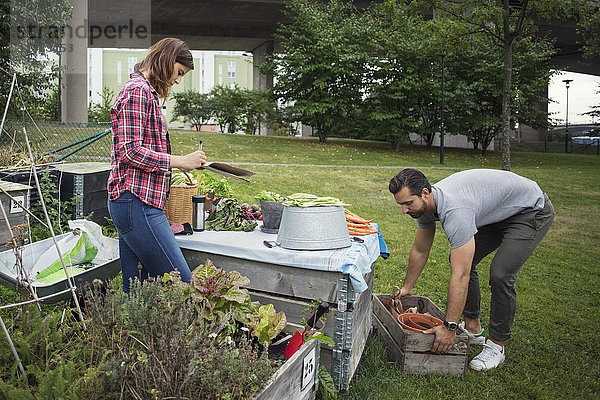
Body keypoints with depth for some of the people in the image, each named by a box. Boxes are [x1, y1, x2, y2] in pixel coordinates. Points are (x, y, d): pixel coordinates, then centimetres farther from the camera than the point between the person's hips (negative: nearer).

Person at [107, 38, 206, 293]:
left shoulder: (147, 93, 24)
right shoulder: (138, 91, -8)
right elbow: (130, 151, -16)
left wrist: (178, 165, 18)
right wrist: (179, 161, -13)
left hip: (130, 204, 11)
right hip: (137, 202, -11)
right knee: (181, 283, -11)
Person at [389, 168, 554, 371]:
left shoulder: (454, 211, -39)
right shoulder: (425, 203, -11)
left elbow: (460, 277, -39)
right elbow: (420, 251, 6)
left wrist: (449, 327, -34)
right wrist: (407, 287, 13)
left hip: (533, 211, -9)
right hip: (498, 212, 9)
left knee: (500, 274, -22)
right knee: (461, 260, 3)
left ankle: (496, 345, -2)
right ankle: (472, 328, 17)